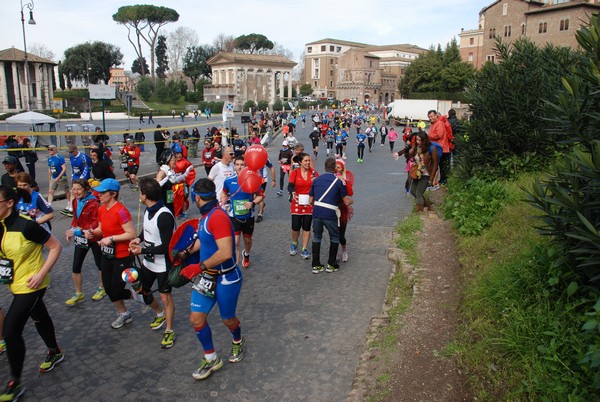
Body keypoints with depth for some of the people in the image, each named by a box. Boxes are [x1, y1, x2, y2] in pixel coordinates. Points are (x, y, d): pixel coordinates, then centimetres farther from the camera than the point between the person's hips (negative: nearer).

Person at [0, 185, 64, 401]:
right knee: (39, 317, 25)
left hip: (30, 285, -8)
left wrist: (42, 274, -23)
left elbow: (56, 246, -19)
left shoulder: (25, 225, -25)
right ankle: (55, 353, 47)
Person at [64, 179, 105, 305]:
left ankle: (102, 289, 34)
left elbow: (96, 224, -22)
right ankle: (79, 294, 22)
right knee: (75, 267, 6)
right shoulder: (75, 201, 2)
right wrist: (72, 230, -1)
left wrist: (78, 231, -26)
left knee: (100, 265, 14)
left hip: (93, 238, -6)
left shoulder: (93, 203, -21)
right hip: (80, 238, 6)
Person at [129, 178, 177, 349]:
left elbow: (167, 246, -26)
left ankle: (169, 331, 23)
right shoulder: (148, 210, 0)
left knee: (165, 297, 4)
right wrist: (139, 239, -3)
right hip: (148, 262, 9)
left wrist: (142, 250, -23)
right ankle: (160, 314, 45)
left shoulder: (164, 216, -28)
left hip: (163, 264, -9)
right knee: (141, 290, 21)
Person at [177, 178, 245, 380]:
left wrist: (199, 267, -24)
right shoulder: (205, 216, 2)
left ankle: (238, 342, 47)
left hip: (226, 278, -7)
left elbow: (225, 253, -31)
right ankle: (211, 359, 24)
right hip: (207, 276, 8)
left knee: (227, 319, 13)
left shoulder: (218, 217, -26)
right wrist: (186, 252, 13)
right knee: (196, 318, 4)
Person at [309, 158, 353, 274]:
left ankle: (316, 265, 21)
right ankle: (331, 265, 22)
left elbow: (311, 201, 13)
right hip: (330, 215, -3)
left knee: (316, 238, 19)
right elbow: (346, 202, 3)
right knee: (335, 238, 18)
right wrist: (351, 200, 25)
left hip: (316, 213, 3)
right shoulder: (338, 181, -2)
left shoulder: (316, 180, 9)